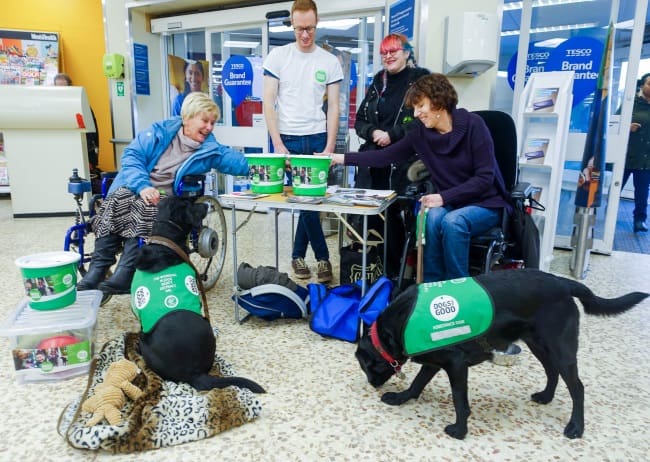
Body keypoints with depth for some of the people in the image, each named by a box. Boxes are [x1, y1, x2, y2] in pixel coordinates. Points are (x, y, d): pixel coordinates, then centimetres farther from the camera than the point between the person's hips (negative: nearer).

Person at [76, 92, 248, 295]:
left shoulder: (210, 149, 11)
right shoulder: (161, 130, 9)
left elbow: (243, 164, 5)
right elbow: (131, 155, 0)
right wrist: (143, 185, -17)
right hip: (133, 189, 1)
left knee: (145, 208, -34)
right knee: (117, 199, -31)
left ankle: (123, 275, -36)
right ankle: (96, 271, -28)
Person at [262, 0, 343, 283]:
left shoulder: (330, 62, 6)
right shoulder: (278, 56, 2)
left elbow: (333, 108, 5)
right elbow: (268, 103, -2)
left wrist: (330, 147, -4)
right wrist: (277, 144, -10)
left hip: (318, 138, 2)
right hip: (288, 139, -1)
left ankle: (298, 256, 20)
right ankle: (322, 256, 10)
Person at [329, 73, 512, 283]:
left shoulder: (472, 125, -13)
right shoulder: (421, 133, 0)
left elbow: (485, 177, -16)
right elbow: (385, 156, 1)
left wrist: (444, 197, -24)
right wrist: (342, 158, -5)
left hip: (486, 204, -3)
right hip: (451, 204, 3)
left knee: (453, 221, -32)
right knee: (435, 216, -29)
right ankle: (430, 286, -16)